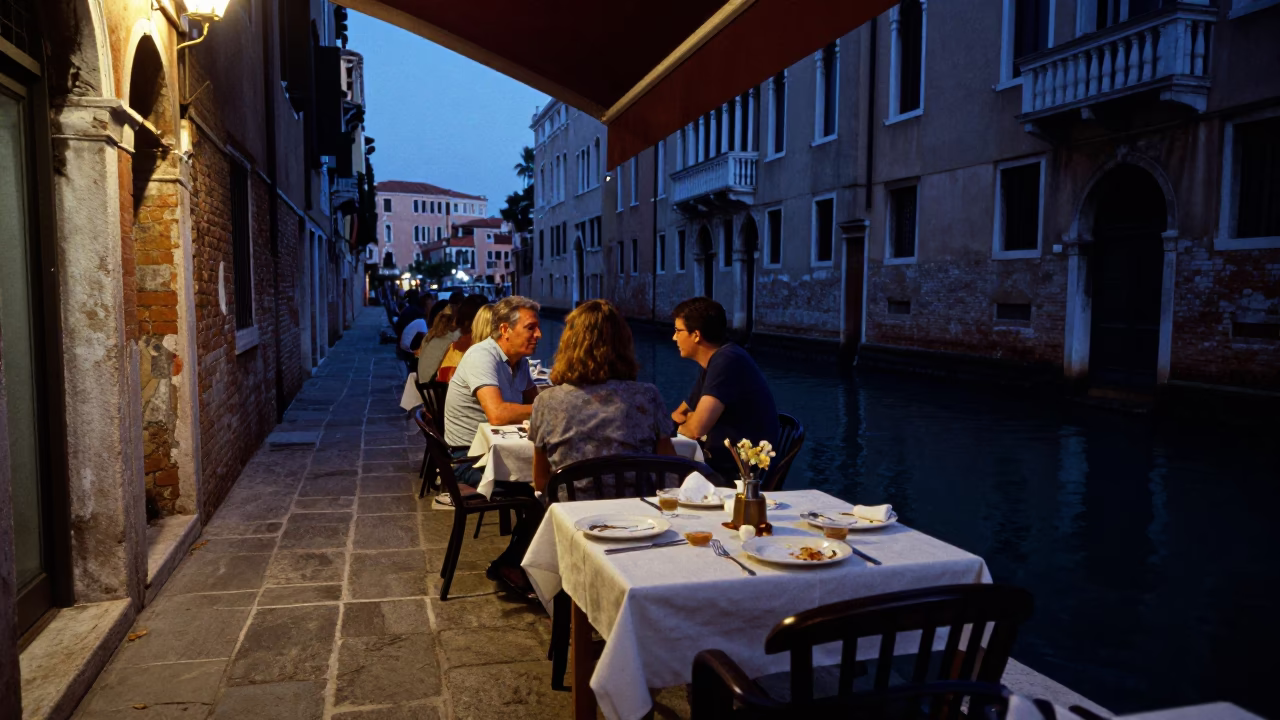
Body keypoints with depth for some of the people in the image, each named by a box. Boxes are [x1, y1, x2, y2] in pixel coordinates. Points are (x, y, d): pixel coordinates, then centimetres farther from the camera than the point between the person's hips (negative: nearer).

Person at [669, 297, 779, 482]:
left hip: (740, 474, -8)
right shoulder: (713, 363, 11)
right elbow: (679, 415, 20)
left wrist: (683, 426, -3)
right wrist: (686, 419, -3)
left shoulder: (727, 361, -19)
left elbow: (697, 428, -27)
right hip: (721, 463, 8)